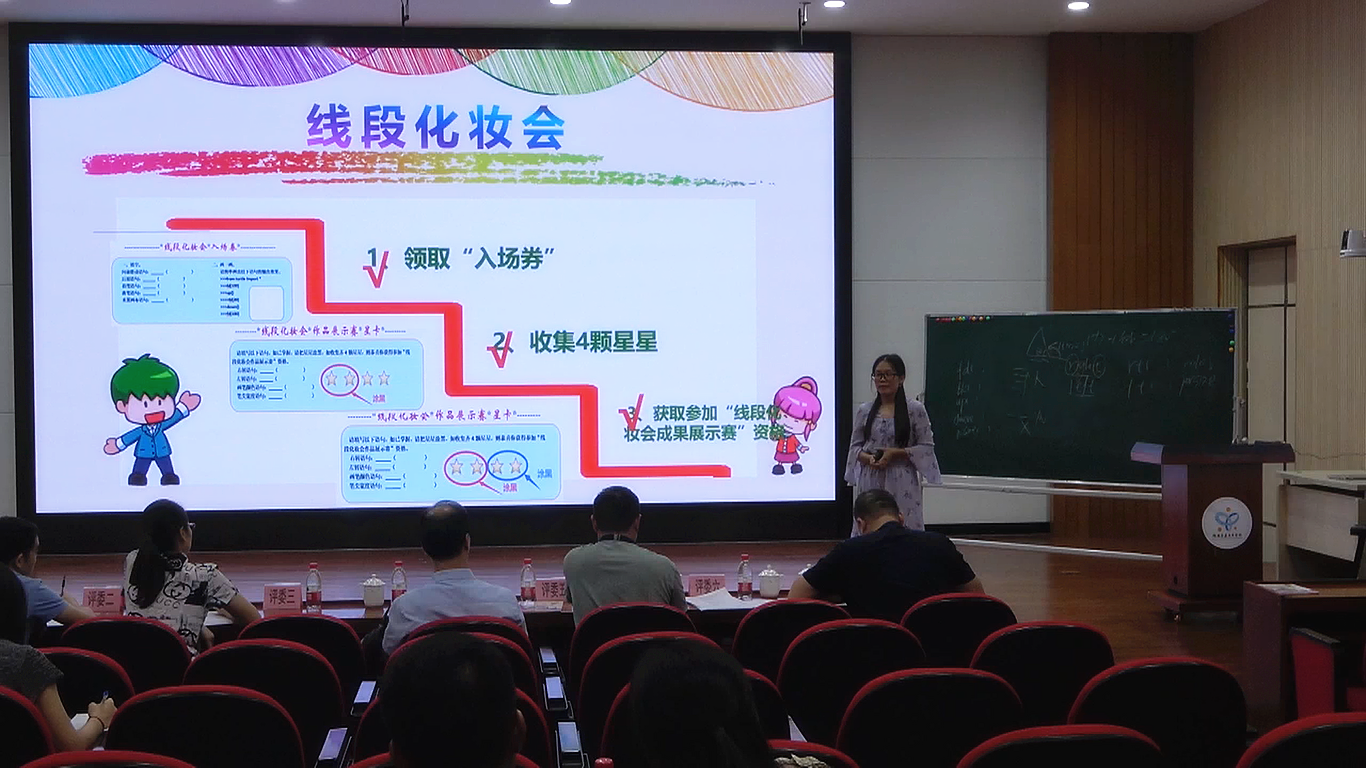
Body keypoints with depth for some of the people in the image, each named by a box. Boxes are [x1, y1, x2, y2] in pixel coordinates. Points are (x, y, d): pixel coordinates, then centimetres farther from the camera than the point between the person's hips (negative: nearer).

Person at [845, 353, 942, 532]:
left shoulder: (915, 410, -2)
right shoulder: (864, 411, 8)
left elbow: (927, 447, -1)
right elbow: (855, 445, 13)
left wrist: (896, 453, -12)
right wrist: (867, 458, -9)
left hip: (902, 483, -3)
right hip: (870, 482, 3)